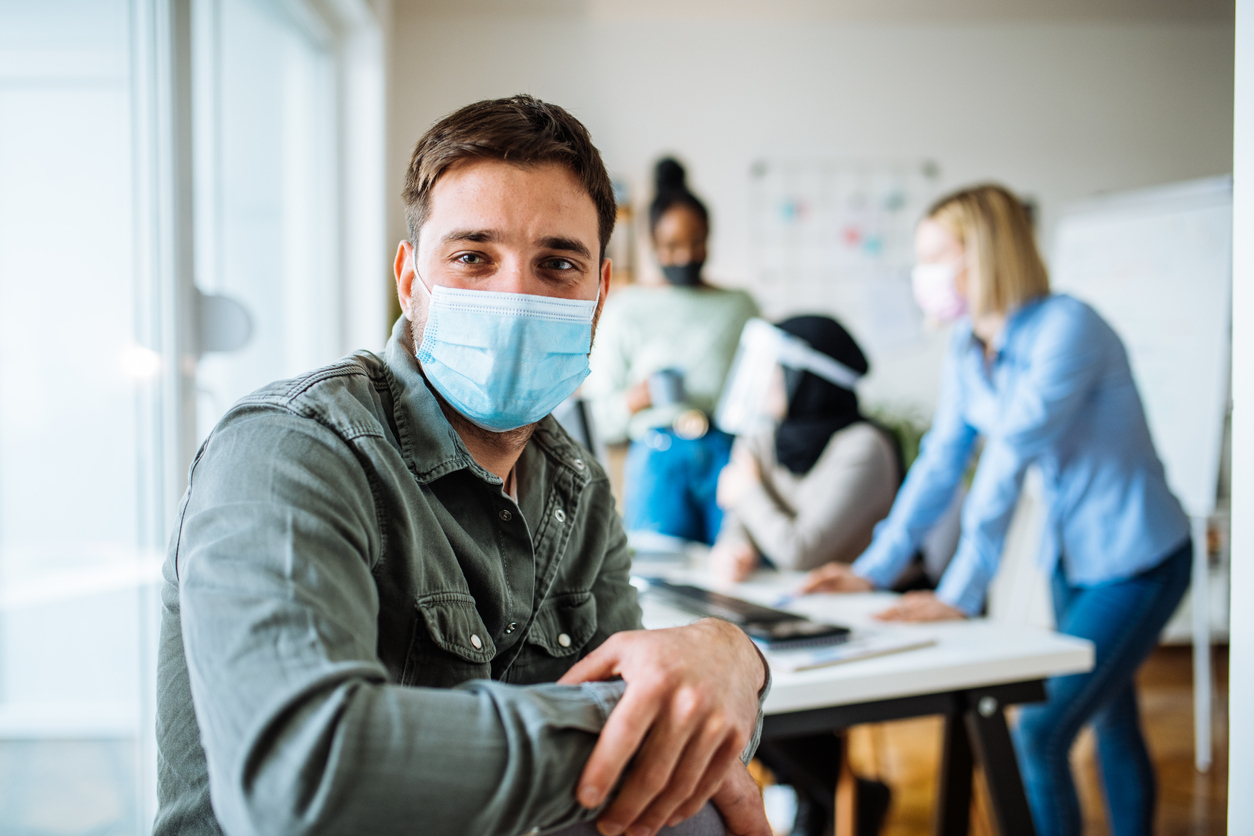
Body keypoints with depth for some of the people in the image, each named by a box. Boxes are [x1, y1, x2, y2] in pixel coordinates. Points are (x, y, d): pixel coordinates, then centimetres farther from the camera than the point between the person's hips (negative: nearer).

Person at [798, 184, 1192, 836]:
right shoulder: (967, 346, 0)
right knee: (1110, 724, 19)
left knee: (1038, 734, -12)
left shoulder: (1065, 329, -24)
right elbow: (940, 462, 0)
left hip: (1136, 560, -7)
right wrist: (874, 568, -6)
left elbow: (1007, 462, -30)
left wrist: (960, 593, -32)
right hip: (1072, 560, 7)